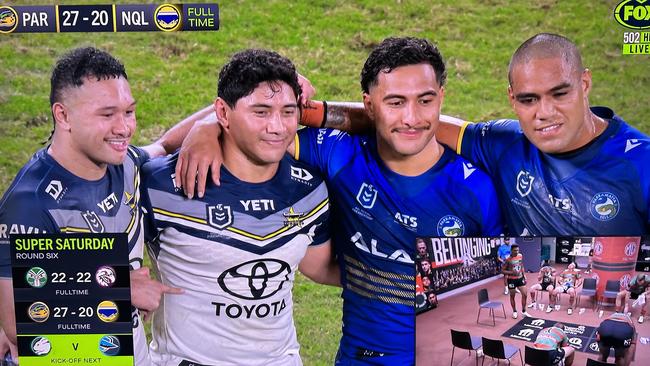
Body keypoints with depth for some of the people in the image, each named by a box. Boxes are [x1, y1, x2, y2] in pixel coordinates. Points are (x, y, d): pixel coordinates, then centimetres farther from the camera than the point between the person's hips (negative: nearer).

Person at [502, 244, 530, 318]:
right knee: (512, 296, 9)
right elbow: (502, 270, -15)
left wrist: (524, 275, 7)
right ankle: (514, 312, 26)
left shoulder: (520, 256, -2)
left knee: (525, 294, 3)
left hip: (520, 278, 5)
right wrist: (512, 272, -26)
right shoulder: (508, 259, -19)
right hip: (512, 279, -5)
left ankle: (524, 311, 19)